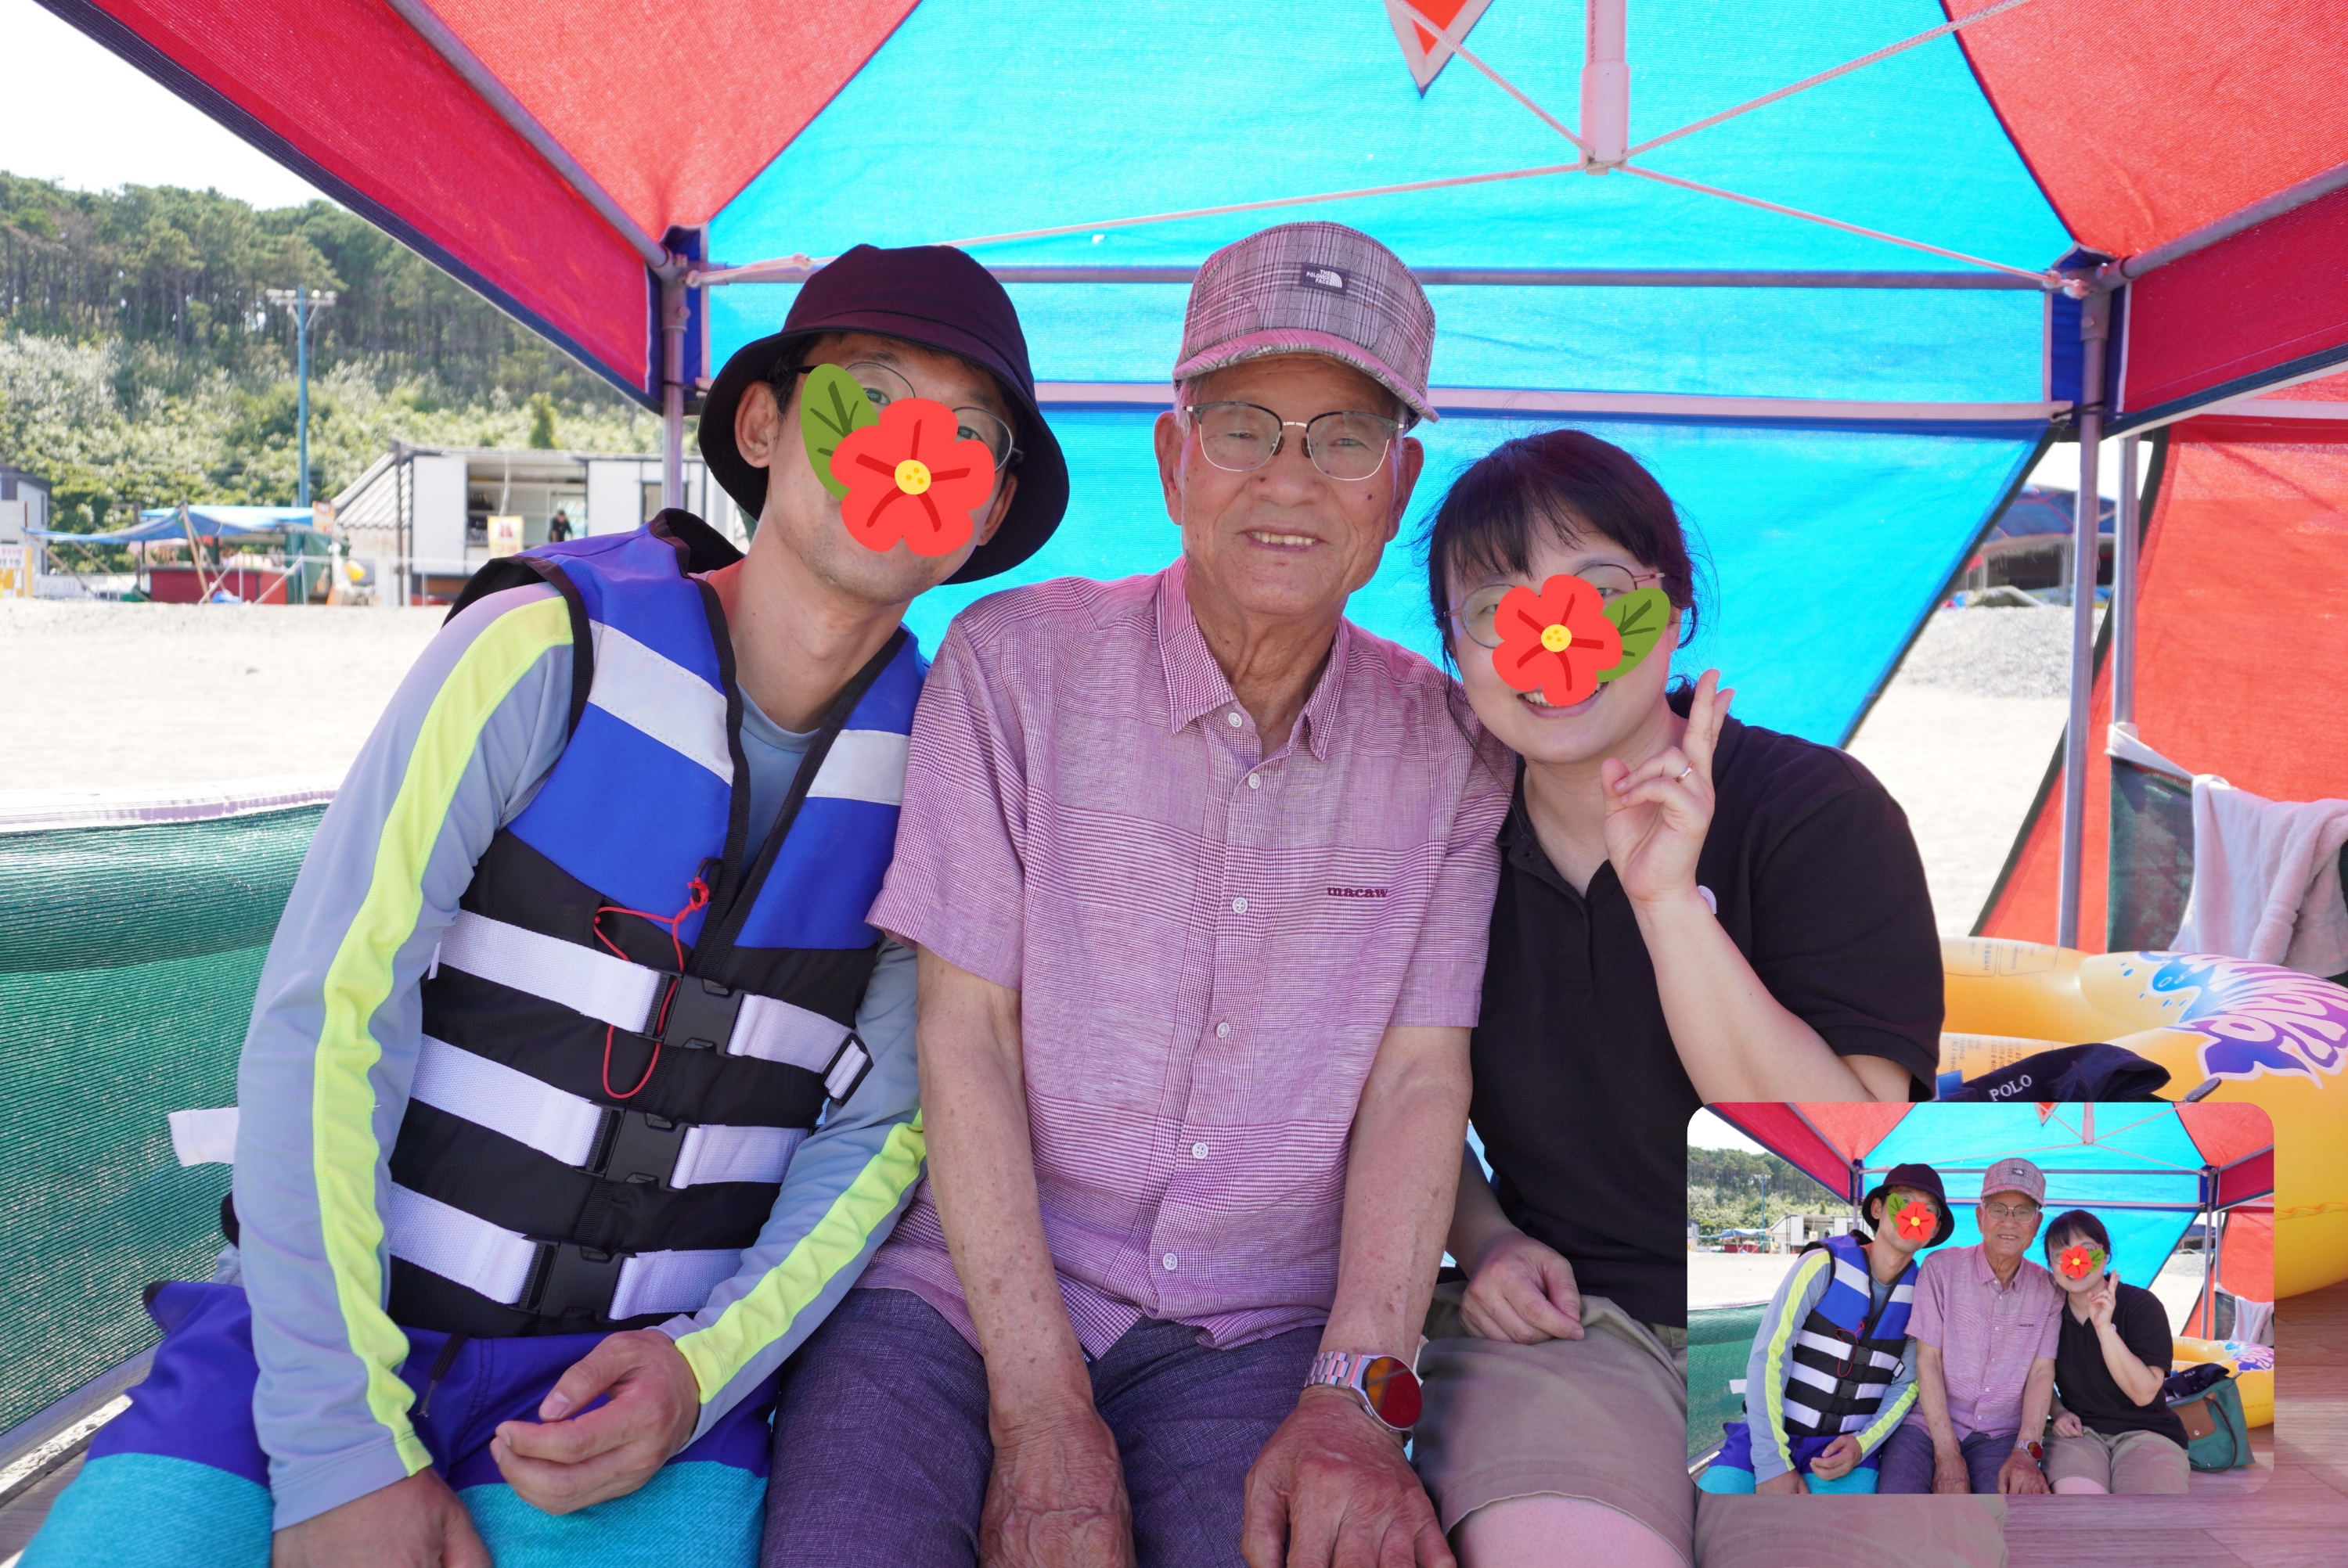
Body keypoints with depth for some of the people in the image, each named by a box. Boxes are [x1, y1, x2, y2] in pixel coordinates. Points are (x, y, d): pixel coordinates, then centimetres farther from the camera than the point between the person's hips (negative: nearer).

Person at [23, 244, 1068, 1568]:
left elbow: (877, 1126, 4)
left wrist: (704, 1364, -11)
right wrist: (338, 1449, -14)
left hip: (647, 1372, 1)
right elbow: (321, 1022, -11)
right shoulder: (553, 648, -9)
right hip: (323, 1327, 0)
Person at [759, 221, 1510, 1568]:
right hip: (964, 1295, 0)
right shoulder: (1013, 663, -3)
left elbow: (1420, 1077, 0)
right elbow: (964, 1031, -7)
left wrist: (1356, 1397, -14)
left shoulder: (1446, 749, 4)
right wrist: (1041, 1410, -14)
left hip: (1256, 1331, 1)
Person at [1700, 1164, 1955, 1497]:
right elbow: (1767, 1357, -12)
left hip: (1846, 1446, 3)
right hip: (1769, 1434, -3)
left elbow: (1905, 1385, 9)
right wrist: (1772, 1463, -17)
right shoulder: (1826, 1265, -7)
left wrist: (1862, 1444, -10)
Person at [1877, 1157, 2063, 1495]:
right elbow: (1928, 1361, -5)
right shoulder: (1940, 1268, 0)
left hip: (2001, 1435, 1)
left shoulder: (2048, 1290, 8)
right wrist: (1947, 1455, -14)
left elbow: (2042, 1372, 2)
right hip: (1929, 1427, -1)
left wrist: (2025, 1451, -16)